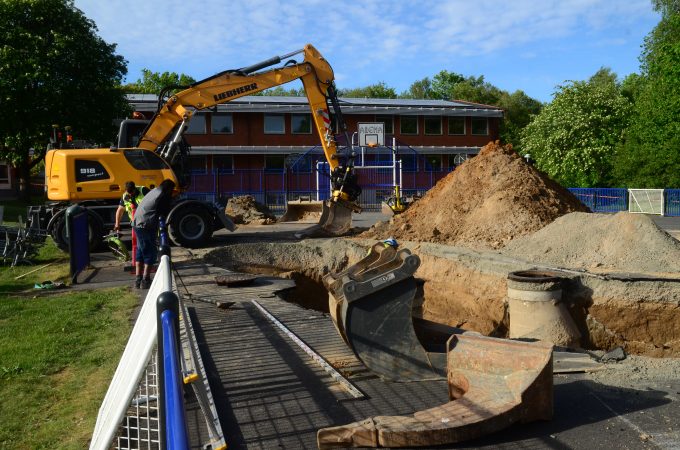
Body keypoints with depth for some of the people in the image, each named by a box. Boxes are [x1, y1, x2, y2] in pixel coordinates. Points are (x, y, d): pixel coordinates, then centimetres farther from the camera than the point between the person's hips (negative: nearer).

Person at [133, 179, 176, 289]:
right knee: (150, 253, -1)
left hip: (137, 223, 9)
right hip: (147, 226, -9)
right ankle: (145, 280, 0)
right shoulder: (162, 196, -7)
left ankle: (138, 279, 18)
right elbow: (165, 212, -2)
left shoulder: (154, 191, 20)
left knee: (140, 252, 16)